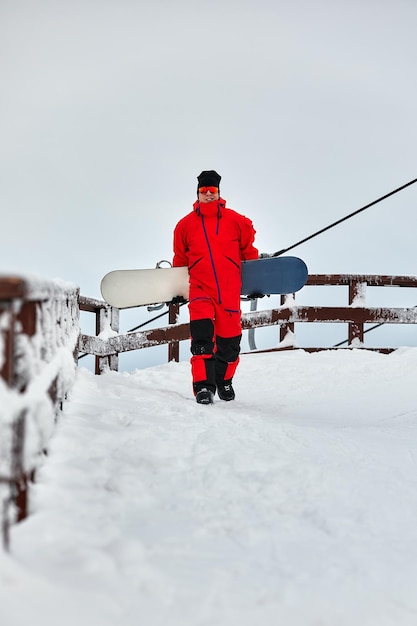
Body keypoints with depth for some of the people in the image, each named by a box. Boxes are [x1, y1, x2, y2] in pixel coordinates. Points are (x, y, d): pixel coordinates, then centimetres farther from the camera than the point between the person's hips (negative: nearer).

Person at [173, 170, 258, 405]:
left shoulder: (235, 221, 8)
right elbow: (180, 260, 20)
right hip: (200, 288, 0)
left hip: (230, 289, 1)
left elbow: (249, 250, 17)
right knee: (202, 336, -18)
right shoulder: (186, 224, 10)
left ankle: (224, 380, 27)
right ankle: (204, 386, -16)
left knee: (230, 339, 3)